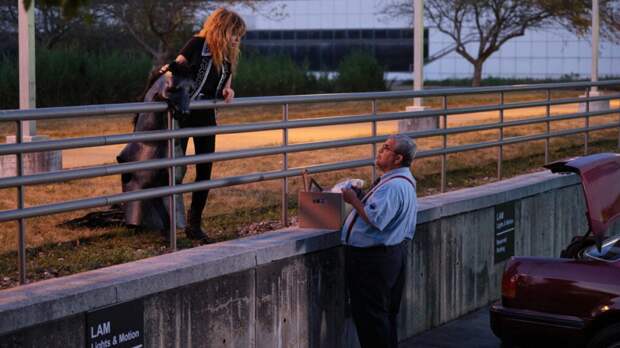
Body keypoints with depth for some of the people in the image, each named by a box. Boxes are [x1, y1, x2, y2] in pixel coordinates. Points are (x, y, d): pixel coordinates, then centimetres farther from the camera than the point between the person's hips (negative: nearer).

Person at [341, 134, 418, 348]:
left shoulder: (393, 186, -22)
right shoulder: (404, 181, 15)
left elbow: (376, 219, -31)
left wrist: (354, 200, -18)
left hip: (374, 258, -11)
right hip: (392, 252, 11)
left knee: (369, 314, -5)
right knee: (385, 313, 17)